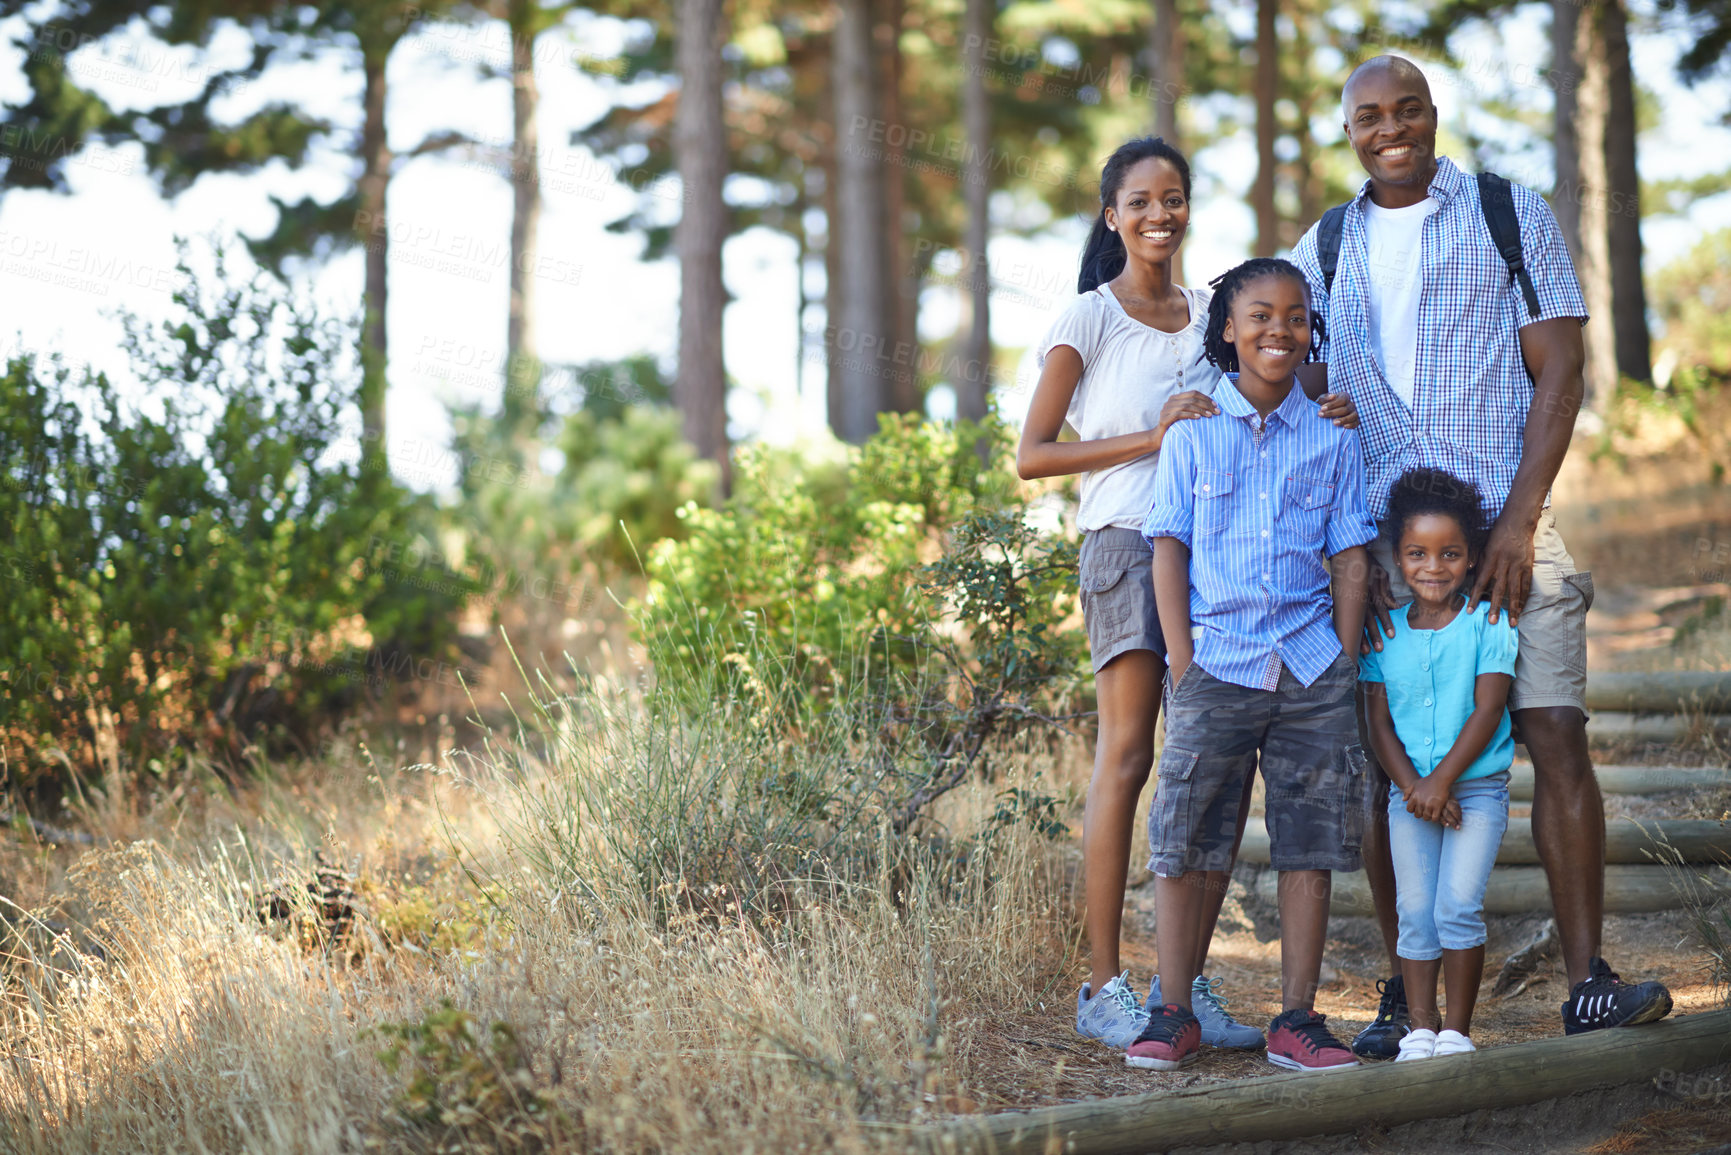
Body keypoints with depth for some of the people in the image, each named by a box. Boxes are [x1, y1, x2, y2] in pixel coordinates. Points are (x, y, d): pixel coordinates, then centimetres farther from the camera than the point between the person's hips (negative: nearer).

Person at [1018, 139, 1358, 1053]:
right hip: (1126, 539, -5)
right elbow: (1032, 455, -4)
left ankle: (1189, 981, 6)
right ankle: (1104, 986, -3)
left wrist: (1320, 421, 3)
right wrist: (1152, 436, -13)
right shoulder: (1090, 319, 2)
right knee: (1127, 755, -8)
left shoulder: (1210, 315, 17)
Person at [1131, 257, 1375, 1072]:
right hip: (1215, 663, -2)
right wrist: (1183, 661, -5)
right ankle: (1173, 1015, 6)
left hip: (1311, 669, 2)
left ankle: (1296, 1020, 9)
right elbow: (1168, 551, 3)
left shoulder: (1332, 438, 8)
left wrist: (1345, 666, 1)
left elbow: (1350, 559, 9)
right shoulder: (1192, 434, 5)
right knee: (1182, 844, -3)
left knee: (1310, 847, 2)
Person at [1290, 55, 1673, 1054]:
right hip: (1380, 539, 2)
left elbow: (1558, 374, -1)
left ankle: (1589, 982, -6)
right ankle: (1406, 995, 9)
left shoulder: (1514, 216, 5)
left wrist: (1518, 522, -11)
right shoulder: (1325, 249, 13)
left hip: (1506, 525, -2)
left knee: (1558, 737, -10)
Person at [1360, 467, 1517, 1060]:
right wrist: (1412, 787, -10)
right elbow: (1378, 720, 3)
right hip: (1409, 791, 3)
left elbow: (1488, 709, -10)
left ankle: (1457, 1030, 0)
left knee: (1458, 906, -11)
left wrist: (1442, 779, -16)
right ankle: (1420, 1029, 8)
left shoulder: (1487, 623, -4)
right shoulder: (1386, 631, 4)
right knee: (1414, 910, 0)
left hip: (1476, 786, -3)